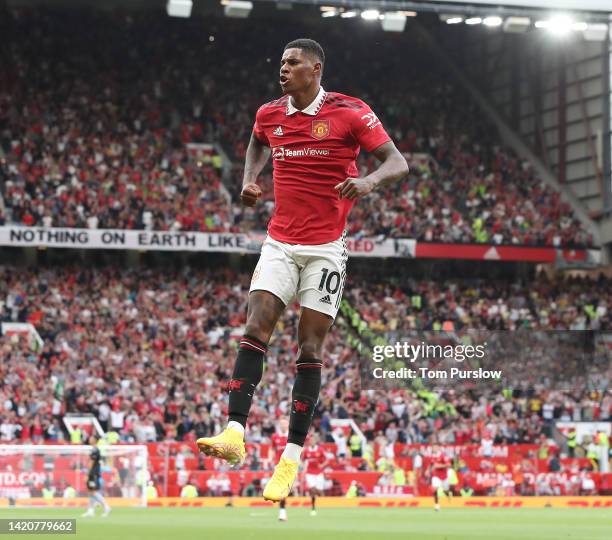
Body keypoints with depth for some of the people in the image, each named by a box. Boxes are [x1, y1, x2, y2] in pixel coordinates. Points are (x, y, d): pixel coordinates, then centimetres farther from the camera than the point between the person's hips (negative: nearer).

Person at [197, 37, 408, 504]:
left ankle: (292, 456, 0)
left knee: (310, 349, -3)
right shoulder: (269, 114, 6)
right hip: (280, 245, 4)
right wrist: (250, 179, 10)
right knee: (254, 330, -13)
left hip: (325, 249, -4)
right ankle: (235, 434, -20)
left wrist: (370, 180, -33)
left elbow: (398, 163, -11)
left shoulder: (349, 113, -10)